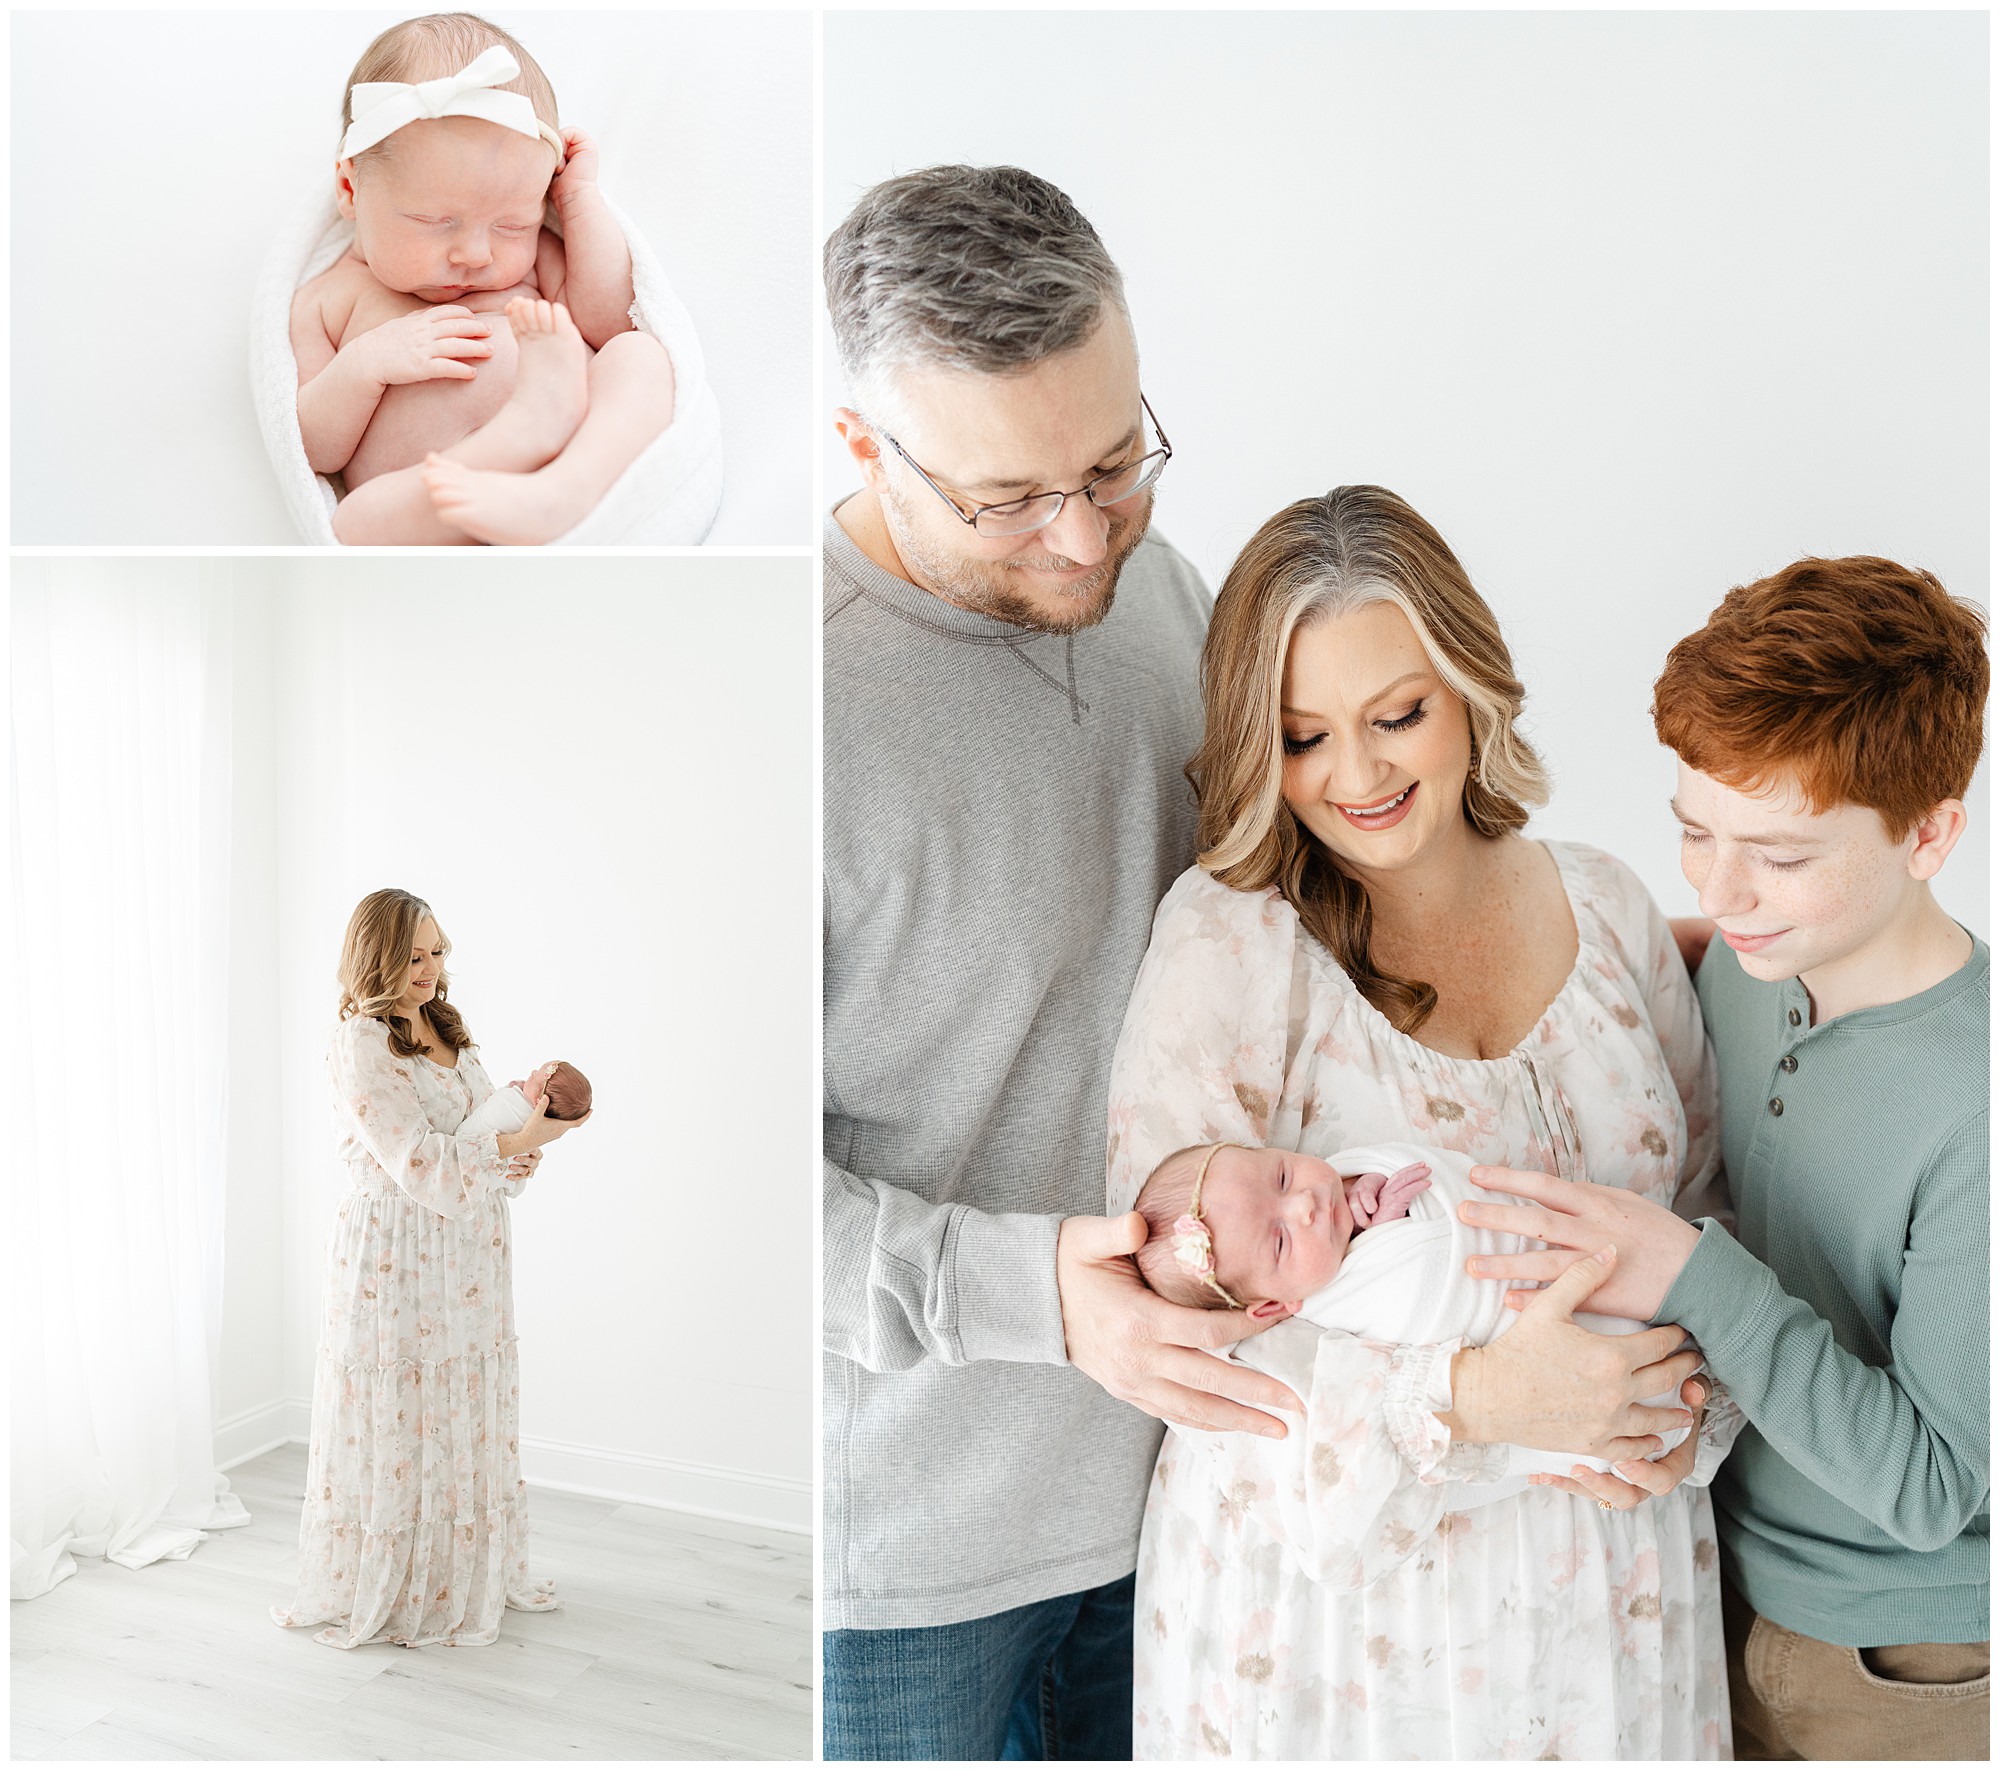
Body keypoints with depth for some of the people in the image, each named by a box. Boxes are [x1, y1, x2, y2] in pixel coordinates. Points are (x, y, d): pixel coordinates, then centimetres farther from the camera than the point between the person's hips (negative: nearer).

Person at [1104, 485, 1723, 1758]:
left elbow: (1707, 1199, 9)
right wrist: (1469, 1394, -30)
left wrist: (1683, 1394, -9)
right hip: (1330, 1575, -3)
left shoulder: (1608, 908, 1)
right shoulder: (1228, 936, -14)